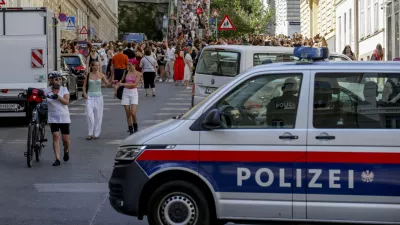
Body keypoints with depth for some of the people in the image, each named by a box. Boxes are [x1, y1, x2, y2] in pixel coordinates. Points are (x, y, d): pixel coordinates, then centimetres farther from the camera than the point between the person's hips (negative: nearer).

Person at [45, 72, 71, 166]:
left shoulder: (64, 89, 1)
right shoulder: (47, 91, 0)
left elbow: (66, 102, -11)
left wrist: (58, 97, -26)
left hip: (64, 117, 1)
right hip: (53, 118, -1)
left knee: (65, 139, 1)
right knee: (56, 136, -12)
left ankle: (66, 151, 35)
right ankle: (57, 159, -9)